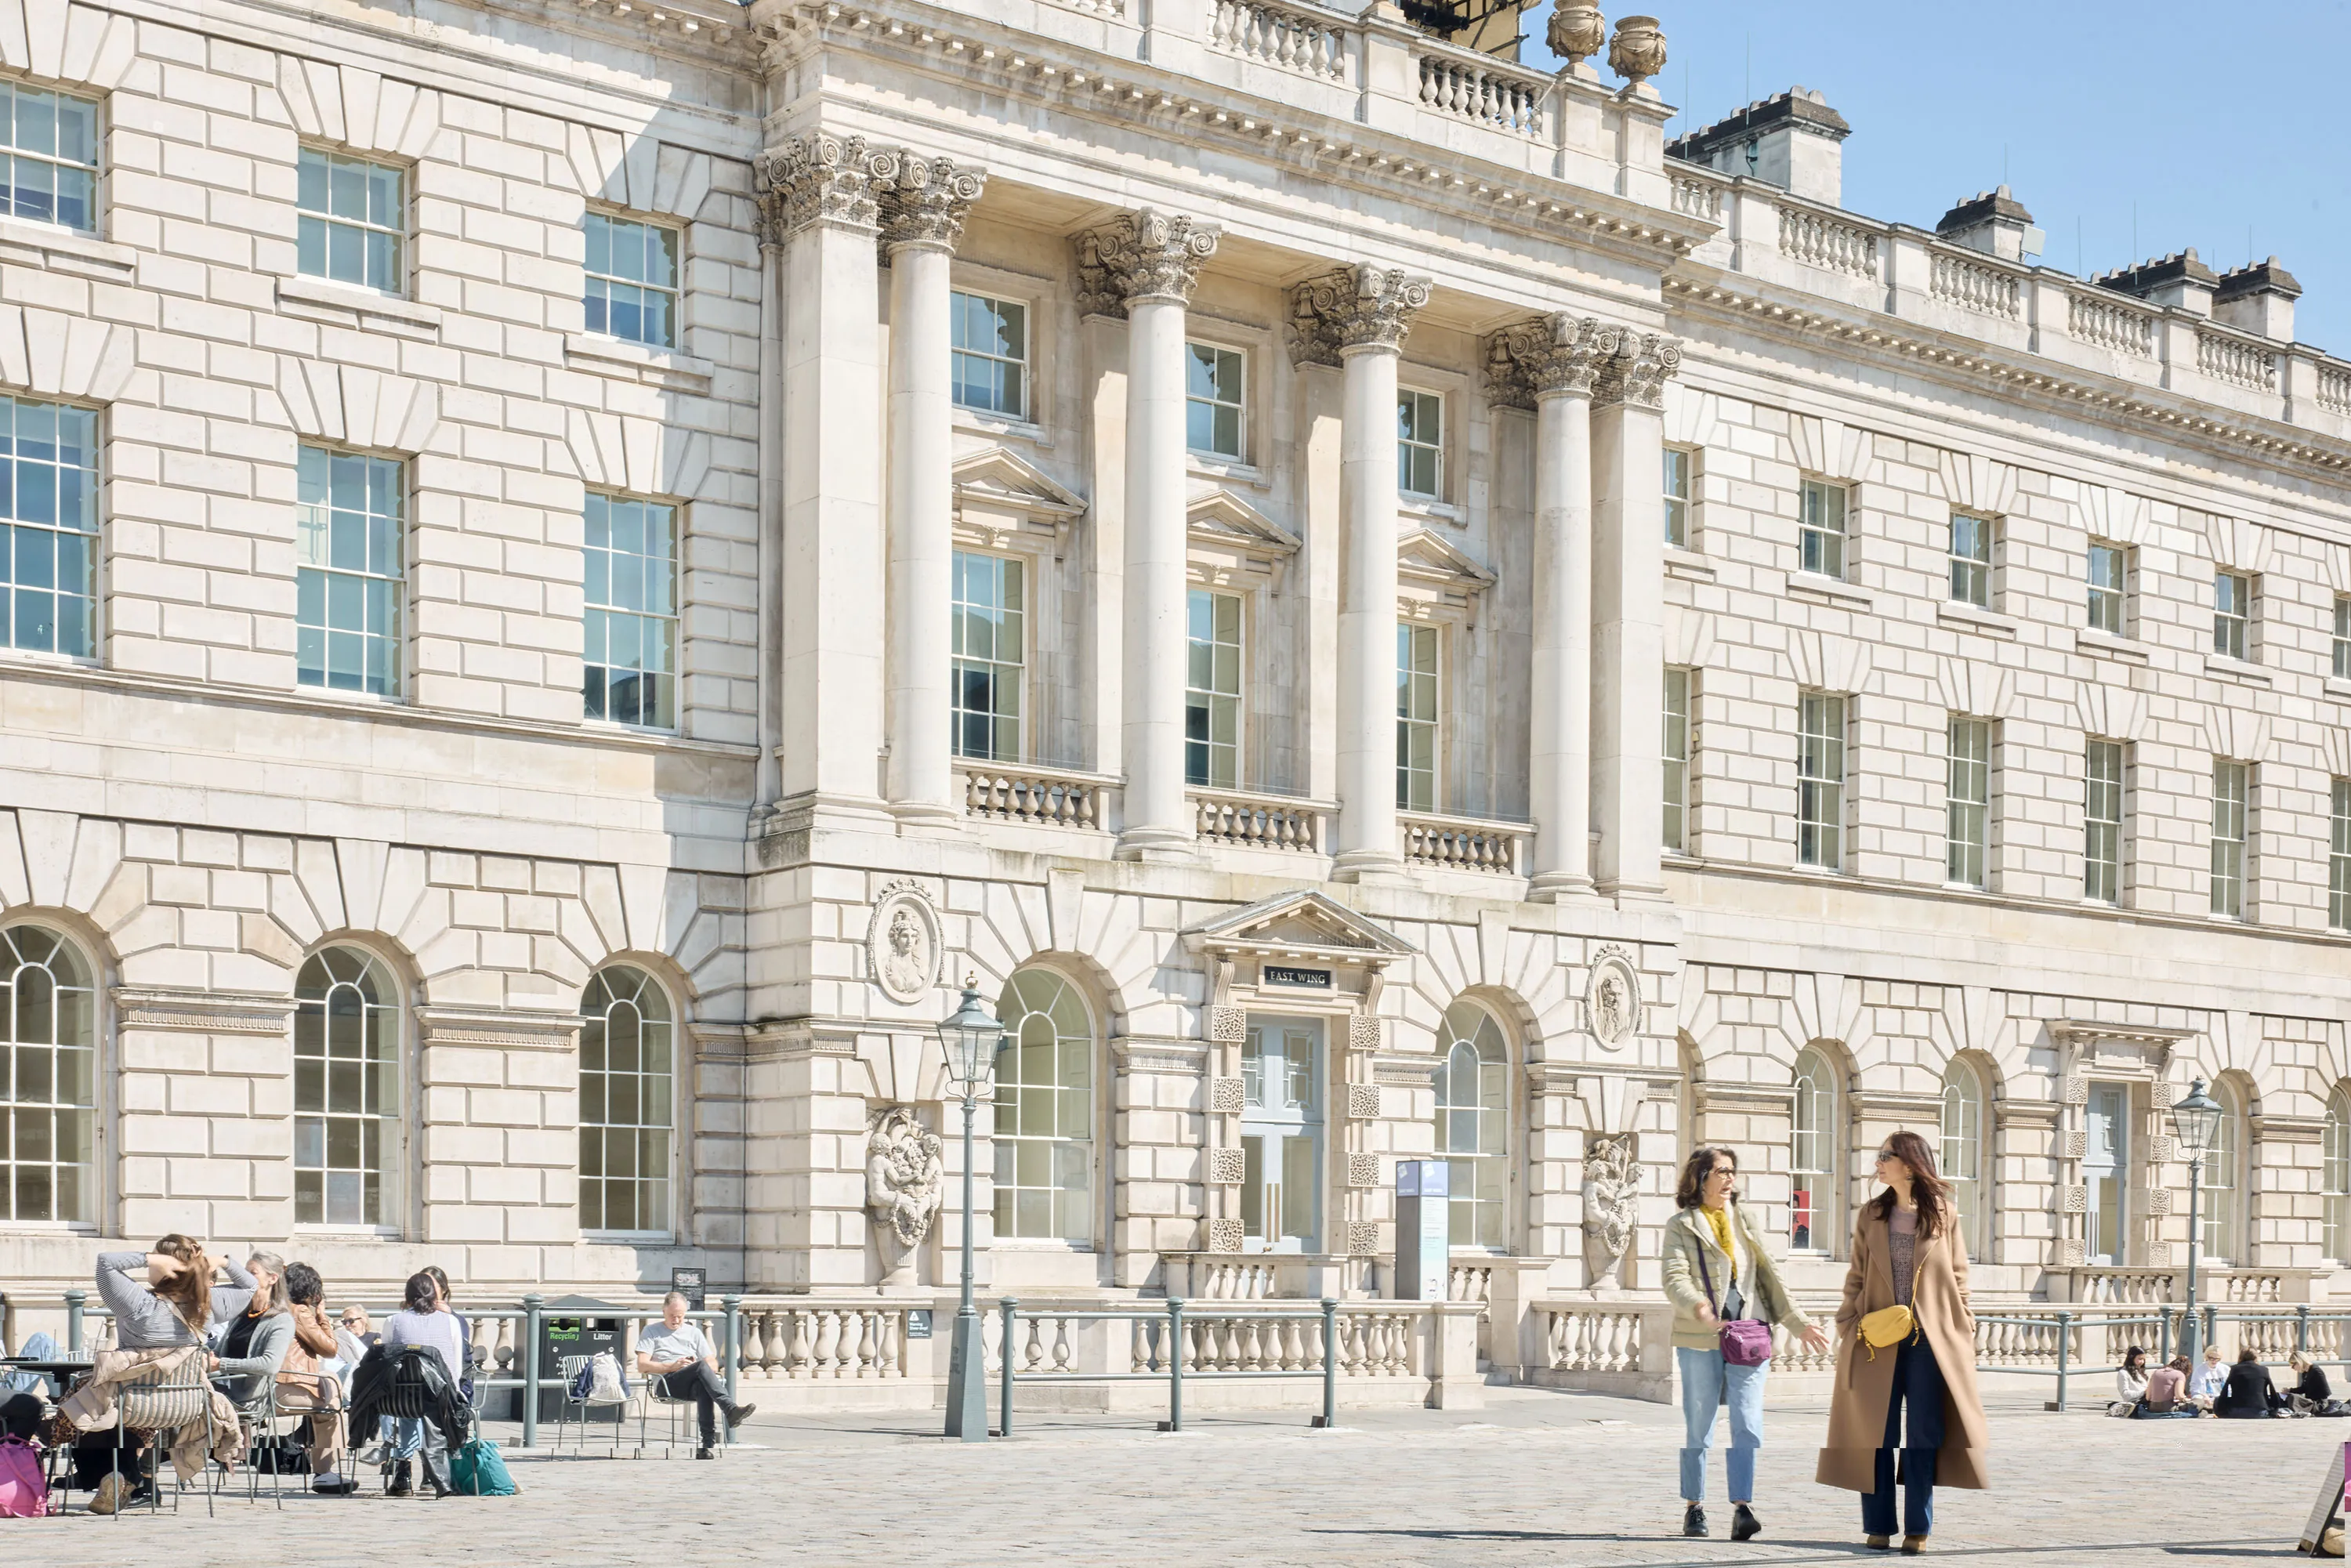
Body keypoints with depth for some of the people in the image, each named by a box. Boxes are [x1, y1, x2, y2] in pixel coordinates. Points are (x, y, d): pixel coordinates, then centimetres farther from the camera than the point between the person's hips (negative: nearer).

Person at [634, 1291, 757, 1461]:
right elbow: (642, 1365, 3)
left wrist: (697, 1366, -5)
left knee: (703, 1388, -38)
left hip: (692, 1384, 3)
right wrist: (672, 1366, -10)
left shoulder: (694, 1332, 27)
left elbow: (713, 1365, 19)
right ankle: (731, 1410, -50)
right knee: (702, 1366, -34)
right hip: (667, 1383, -3)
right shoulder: (651, 1331, 18)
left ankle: (708, 1444, -47)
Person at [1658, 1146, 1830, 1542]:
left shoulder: (1746, 1222, 17)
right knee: (1698, 1430, 4)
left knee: (1748, 1427, -10)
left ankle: (1742, 1509, -12)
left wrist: (1798, 1323, 13)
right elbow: (1674, 1277, -10)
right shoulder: (1682, 1226, 3)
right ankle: (1694, 1508, 16)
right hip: (1700, 1339, -3)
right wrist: (1697, 1306, -30)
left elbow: (1770, 1276, 19)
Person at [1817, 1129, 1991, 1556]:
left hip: (1930, 1340, -1)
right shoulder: (1871, 1215, 7)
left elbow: (1958, 1277, 4)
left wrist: (1964, 1328, -2)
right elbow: (1856, 1277, 7)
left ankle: (1918, 1529, 8)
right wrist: (1849, 1325, -3)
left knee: (1923, 1435, 2)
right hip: (1878, 1340, 1)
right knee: (1876, 1434, 2)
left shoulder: (1944, 1214, 2)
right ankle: (1878, 1527, 9)